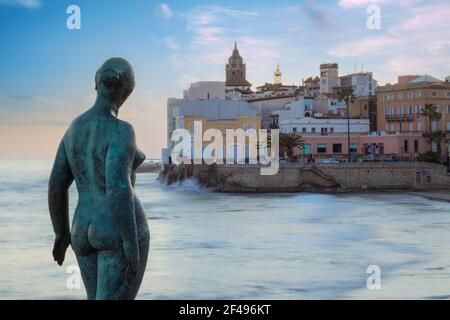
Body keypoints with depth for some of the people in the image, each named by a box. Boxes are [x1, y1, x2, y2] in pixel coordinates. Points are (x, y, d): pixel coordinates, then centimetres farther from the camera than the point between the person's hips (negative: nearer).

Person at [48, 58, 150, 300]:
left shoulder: (74, 129, 8)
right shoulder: (120, 131, -15)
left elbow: (56, 185, 10)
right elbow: (118, 187, -25)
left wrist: (62, 233, 20)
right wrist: (131, 242, -20)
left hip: (87, 232, 8)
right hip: (120, 233, -8)